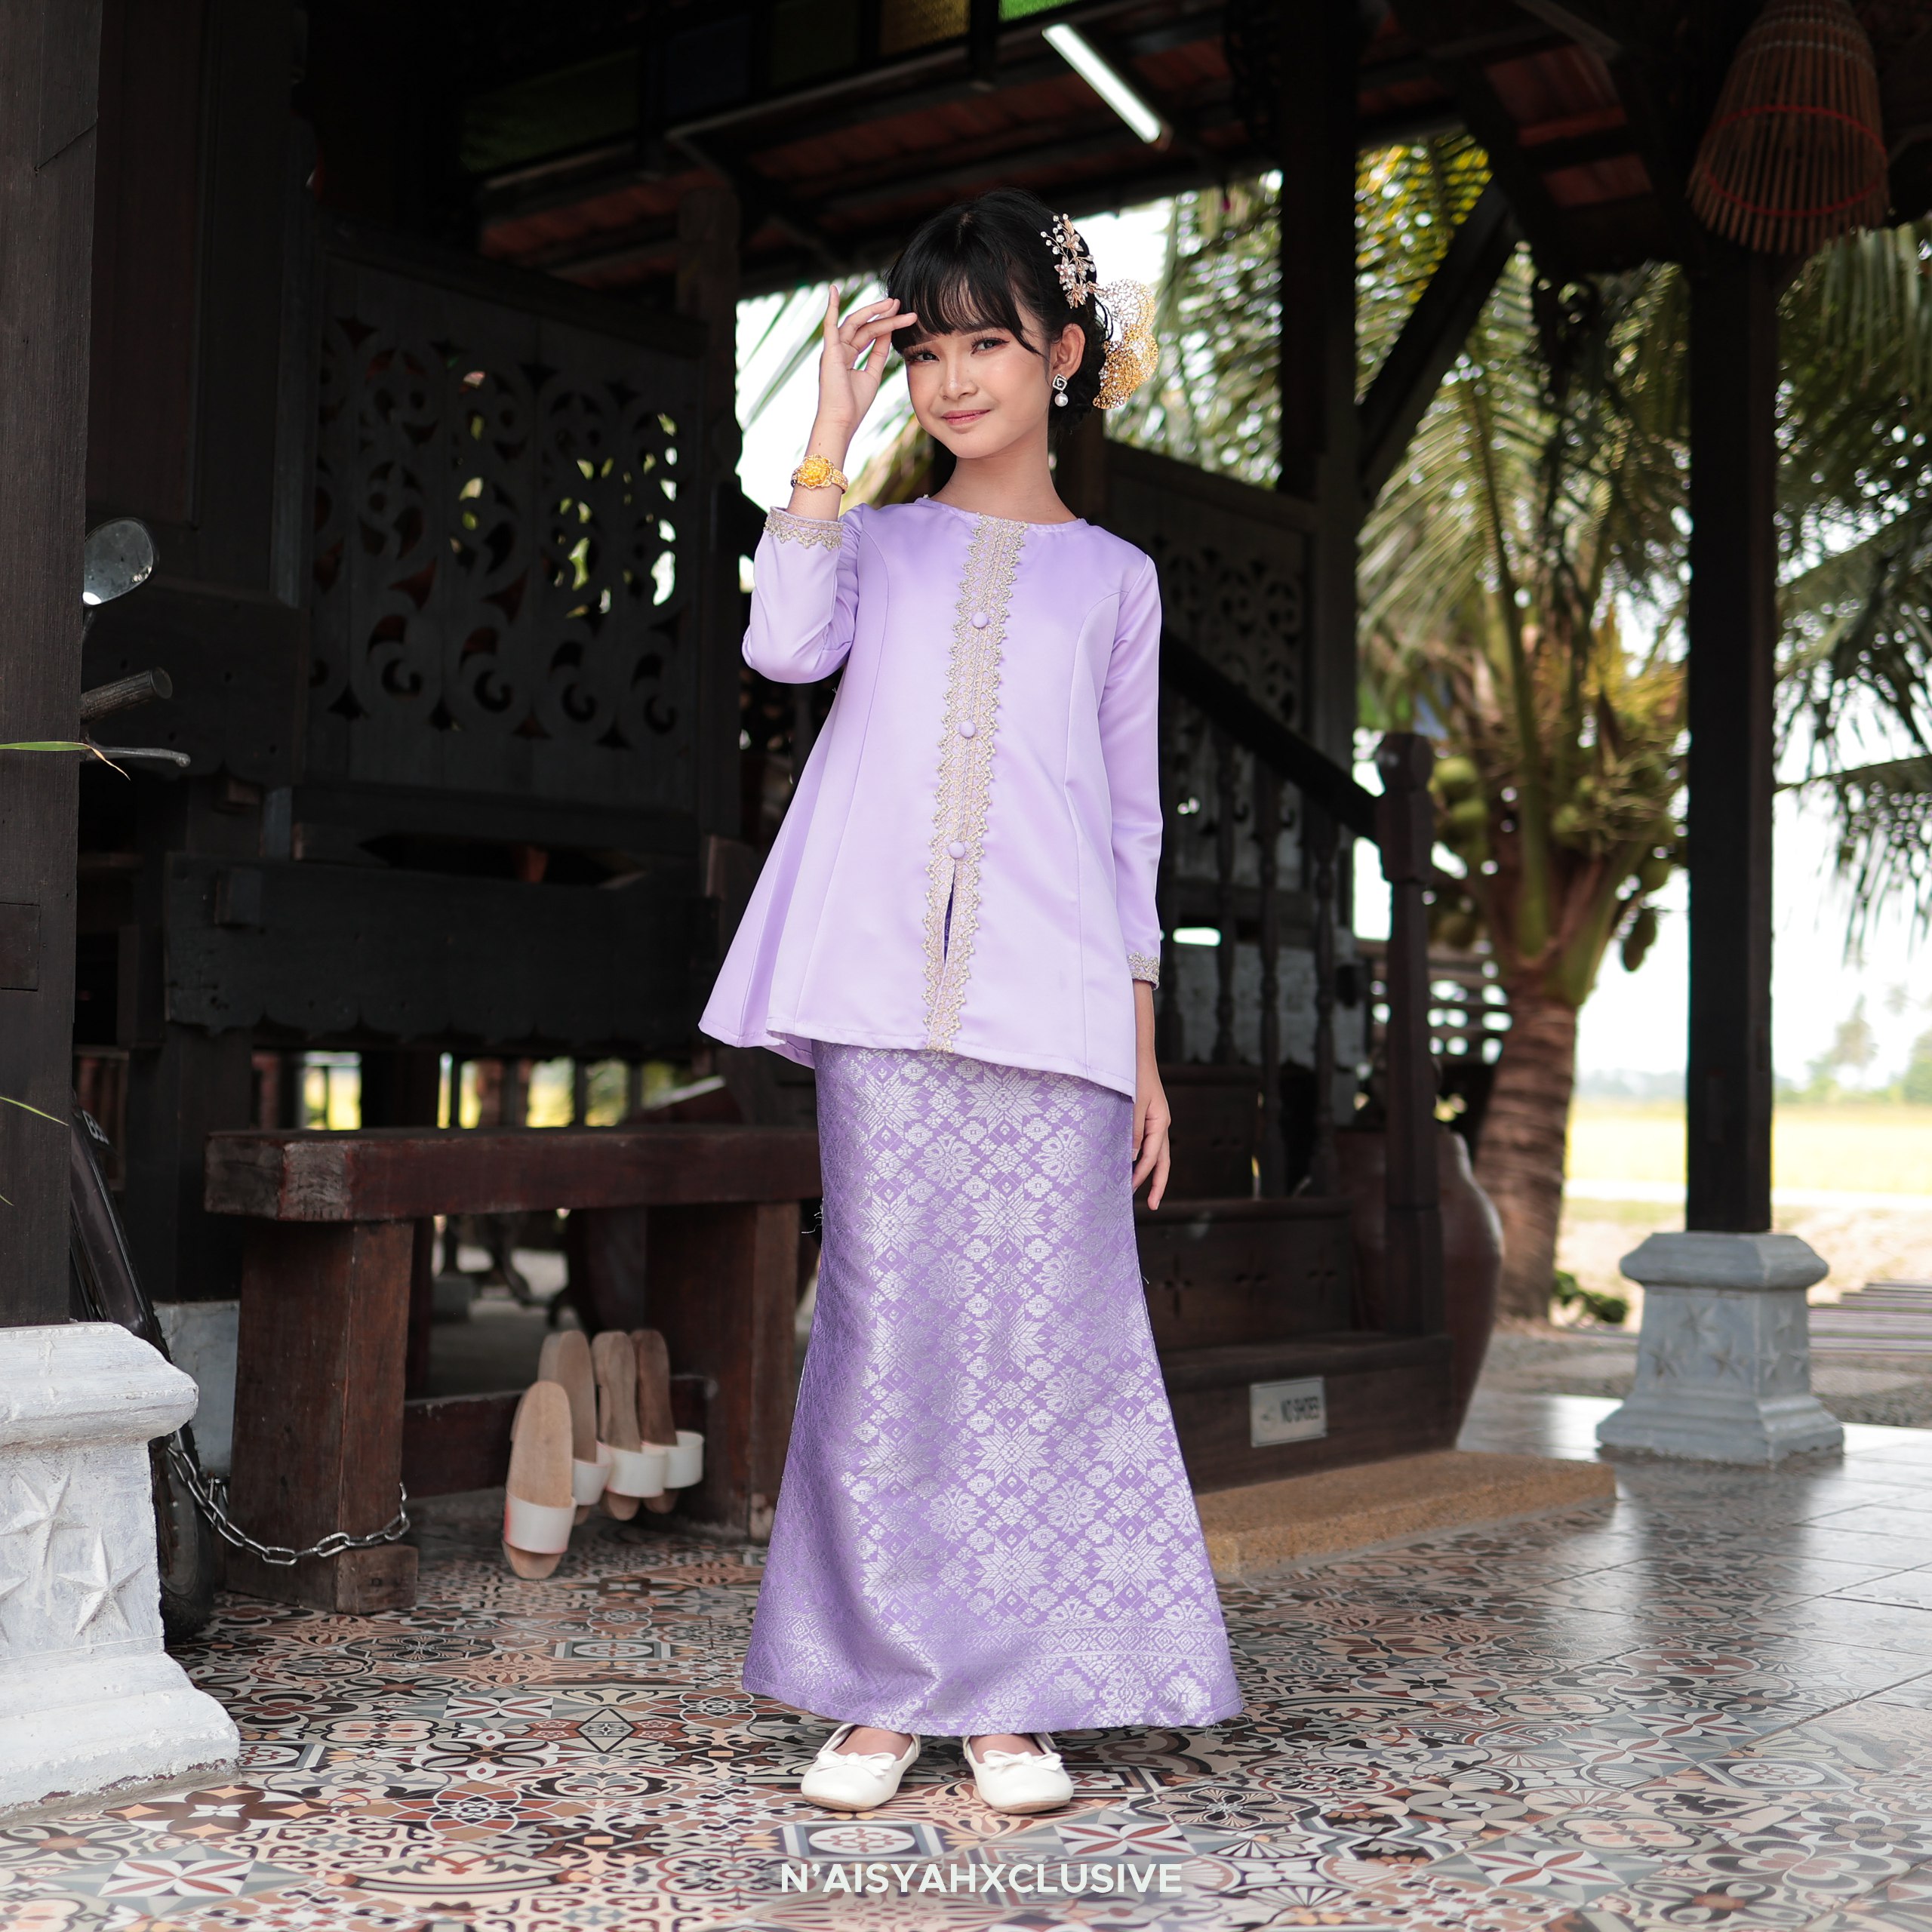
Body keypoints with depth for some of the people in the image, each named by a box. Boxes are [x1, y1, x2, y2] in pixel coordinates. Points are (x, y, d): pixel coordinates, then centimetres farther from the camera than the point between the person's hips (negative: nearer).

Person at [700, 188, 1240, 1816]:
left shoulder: (1112, 577, 17)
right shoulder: (878, 541, 17)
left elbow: (1129, 820, 14)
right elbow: (784, 644, -6)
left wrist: (1142, 1045, 8)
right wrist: (834, 427, -5)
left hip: (1050, 1007, 0)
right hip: (884, 997, 0)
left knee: (1038, 1327, -2)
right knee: (887, 1319, -1)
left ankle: (1013, 1696, 8)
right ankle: (883, 1687, 9)